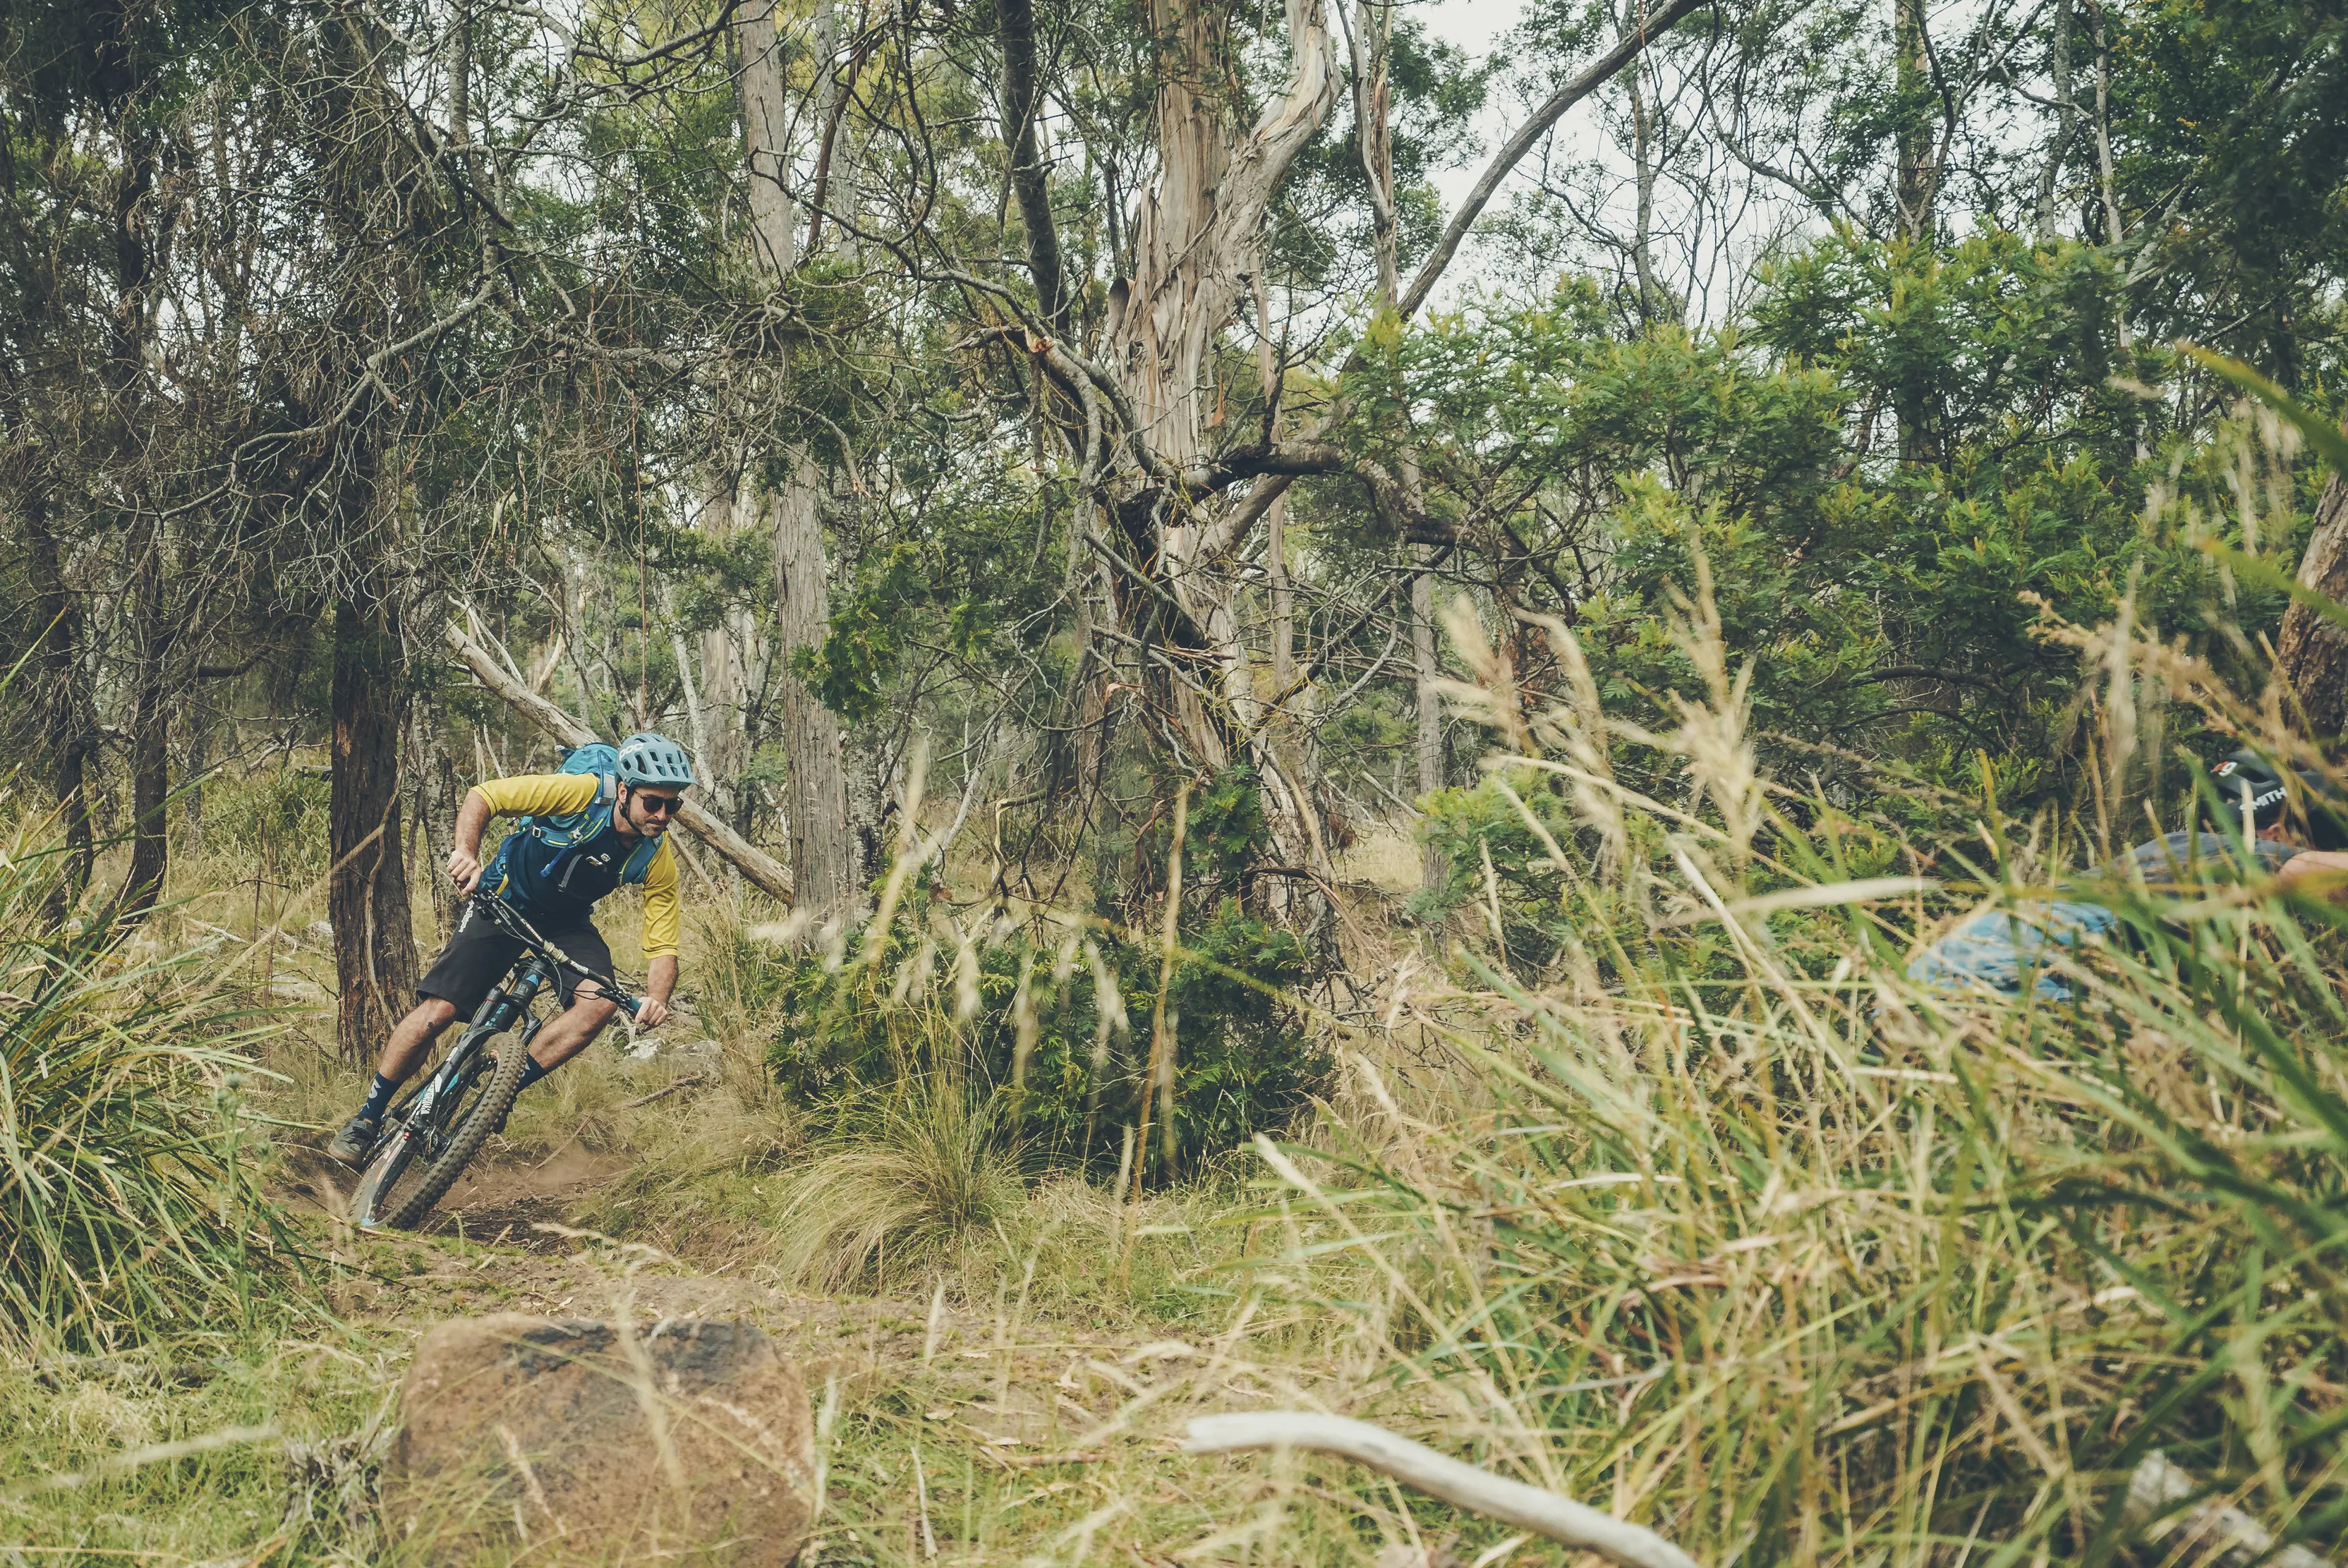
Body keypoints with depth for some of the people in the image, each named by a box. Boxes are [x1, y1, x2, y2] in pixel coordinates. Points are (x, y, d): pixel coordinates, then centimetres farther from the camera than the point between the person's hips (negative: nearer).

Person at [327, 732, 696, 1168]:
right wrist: (466, 851, -40)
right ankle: (367, 1119, 7)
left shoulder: (658, 860, -20)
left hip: (566, 921, 3)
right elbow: (481, 796, -22)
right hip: (506, 901, -2)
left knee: (601, 1002, -26)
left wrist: (656, 997, -39)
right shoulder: (582, 792, -28)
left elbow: (663, 947, -18)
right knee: (438, 1010, -13)